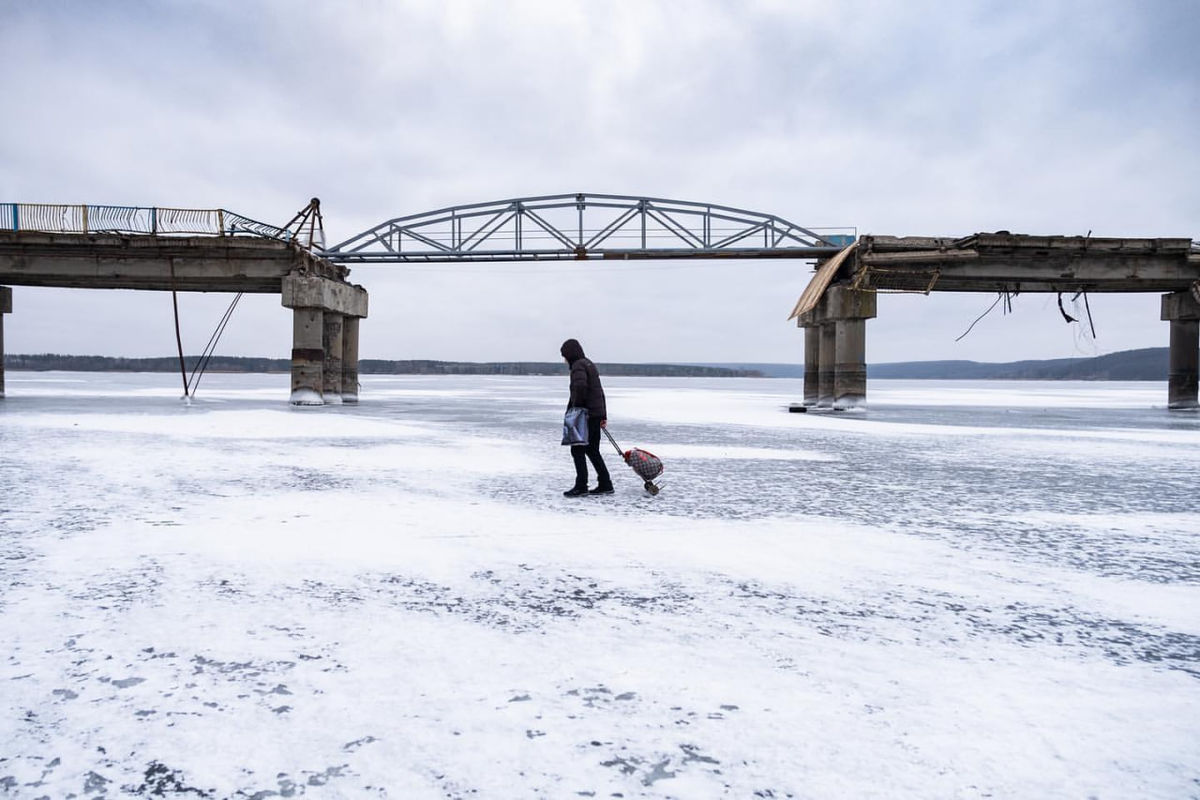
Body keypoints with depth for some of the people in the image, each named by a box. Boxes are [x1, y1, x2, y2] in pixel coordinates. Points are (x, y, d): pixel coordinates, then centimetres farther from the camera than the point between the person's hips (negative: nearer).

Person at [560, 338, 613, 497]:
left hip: (586, 415, -9)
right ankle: (605, 485, 15)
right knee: (592, 450, 14)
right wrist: (603, 415, 23)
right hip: (596, 414, 9)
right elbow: (600, 391, 23)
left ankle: (581, 486, -4)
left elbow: (580, 386, -29)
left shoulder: (578, 366, -9)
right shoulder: (589, 364, 21)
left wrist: (576, 407, -18)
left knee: (577, 450, -4)